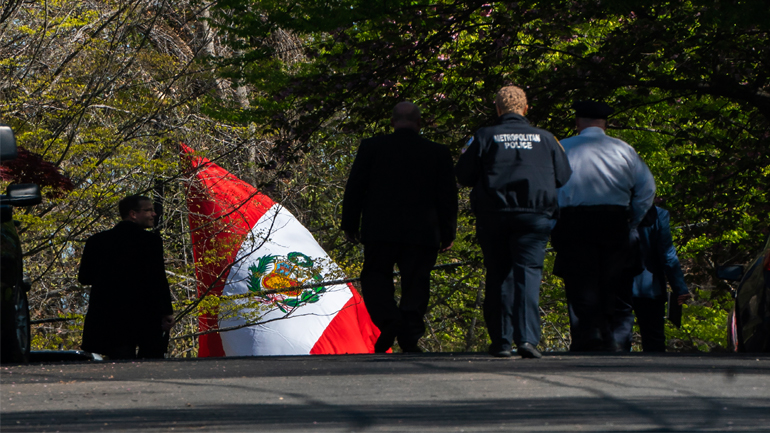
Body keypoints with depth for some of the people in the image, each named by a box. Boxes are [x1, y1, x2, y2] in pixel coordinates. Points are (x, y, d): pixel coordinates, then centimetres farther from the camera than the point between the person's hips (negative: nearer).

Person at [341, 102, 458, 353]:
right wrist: (447, 234, 13)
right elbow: (447, 196, 6)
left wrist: (349, 225, 12)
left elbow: (354, 188, 3)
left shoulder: (371, 148, 1)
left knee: (376, 276, 11)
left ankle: (389, 321, -13)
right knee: (415, 284, 6)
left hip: (380, 230, -1)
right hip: (422, 233, 1)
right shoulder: (438, 153, 3)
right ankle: (410, 336, -3)